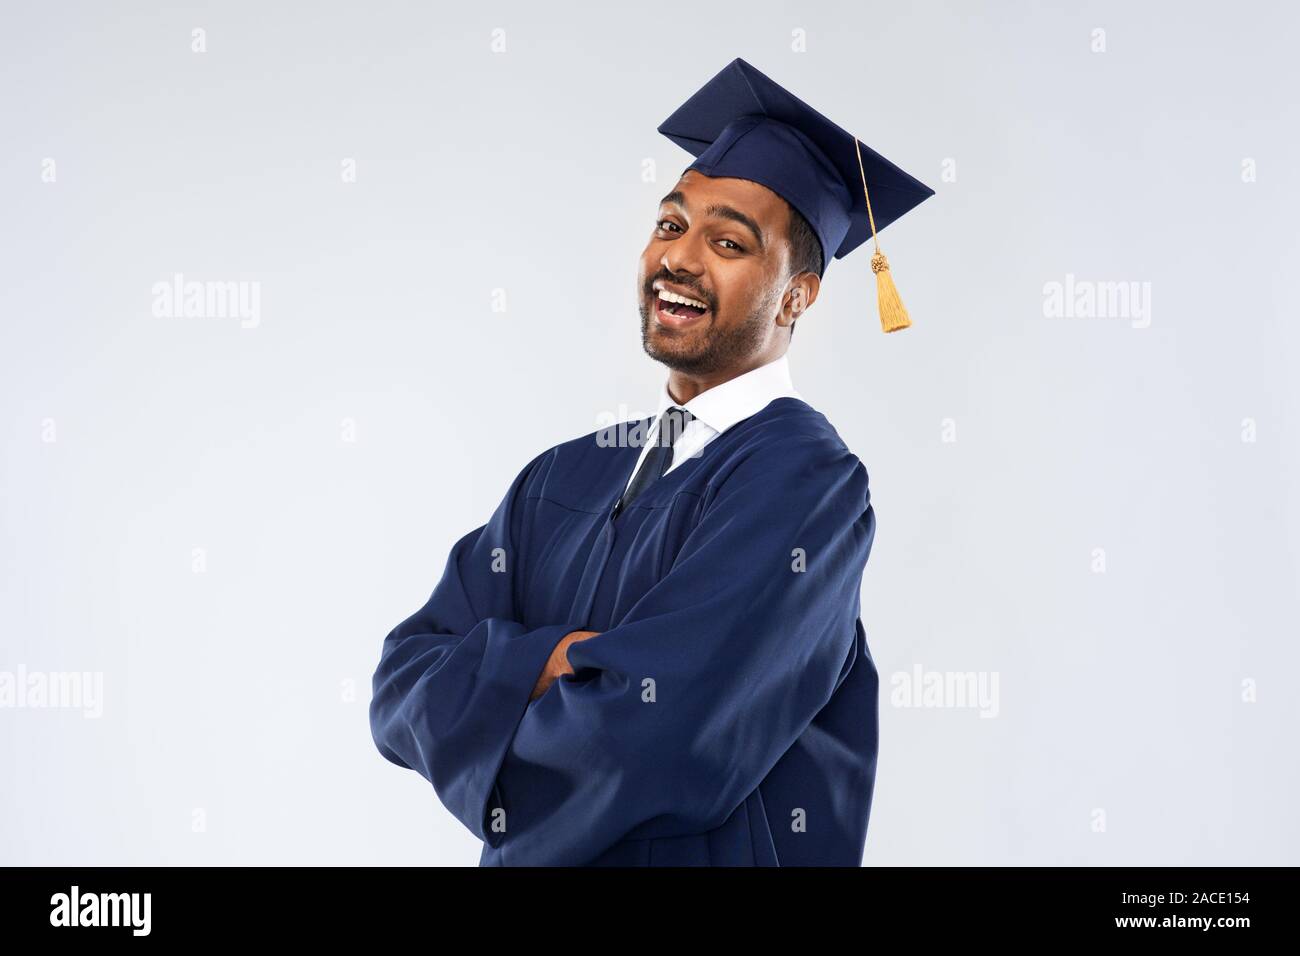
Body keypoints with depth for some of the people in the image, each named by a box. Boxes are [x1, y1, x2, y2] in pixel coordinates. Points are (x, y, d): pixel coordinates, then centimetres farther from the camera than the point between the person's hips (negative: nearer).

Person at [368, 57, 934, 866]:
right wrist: (551, 661, -23)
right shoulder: (564, 477, 1)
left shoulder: (806, 481, -19)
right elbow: (404, 684, -5)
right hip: (536, 855, 6)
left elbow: (639, 740, -29)